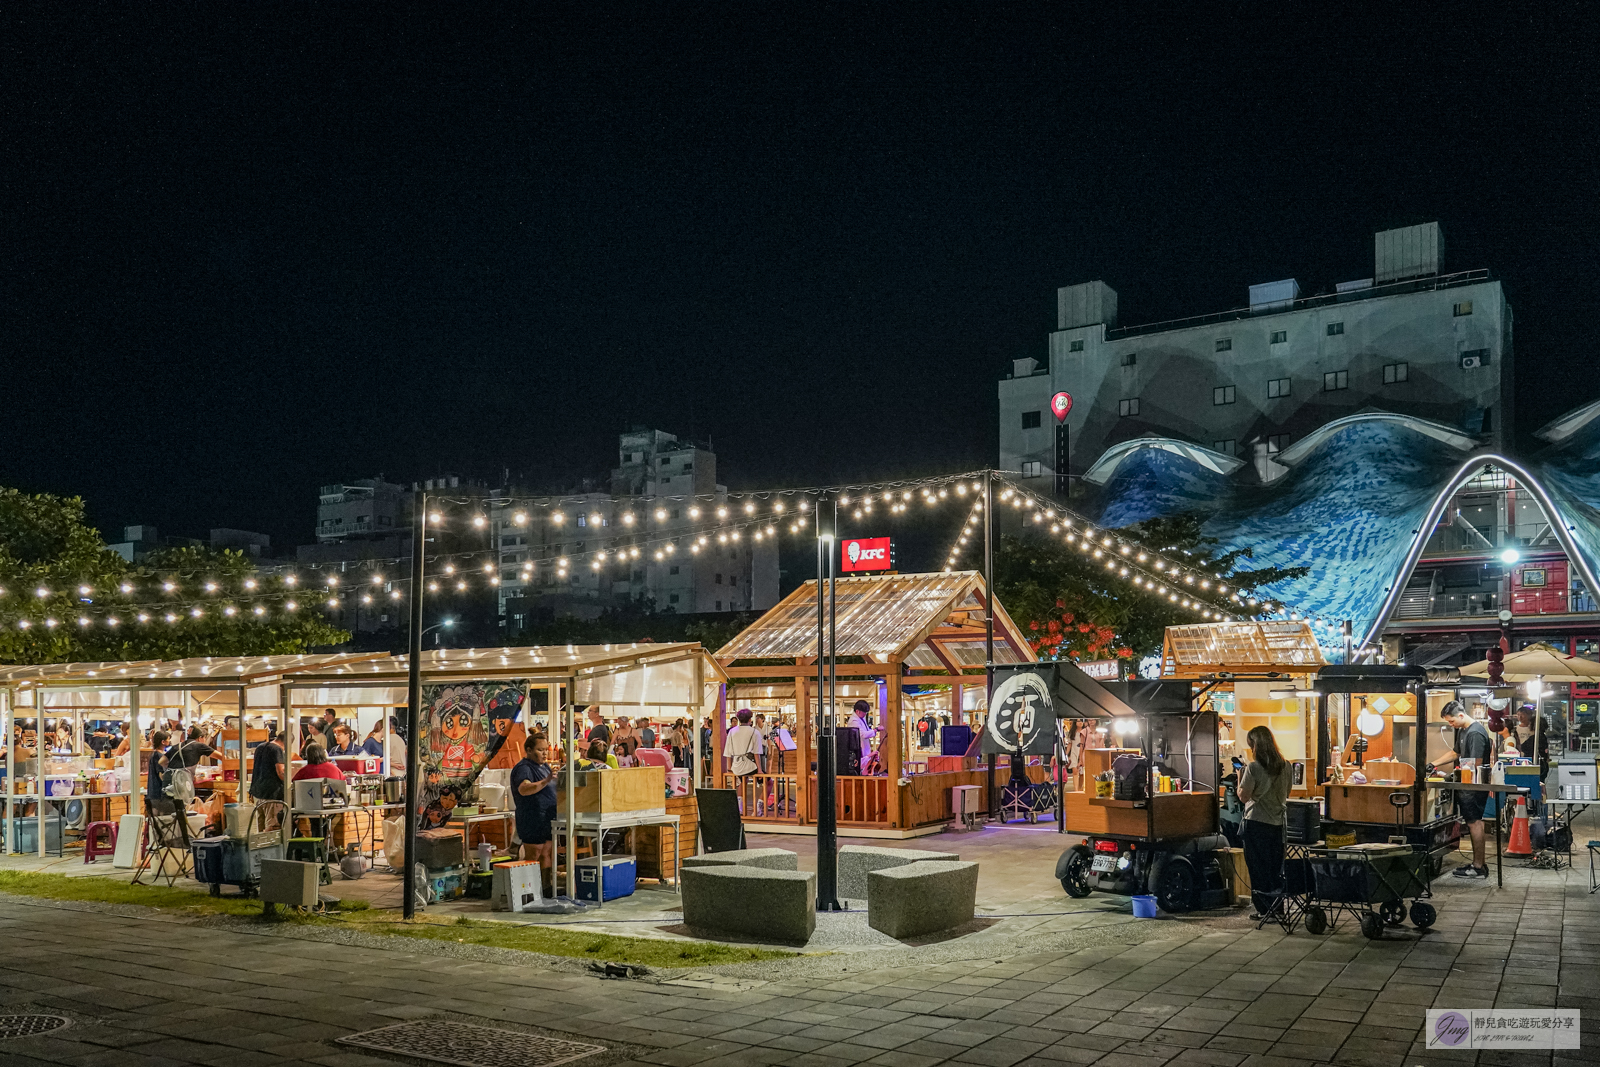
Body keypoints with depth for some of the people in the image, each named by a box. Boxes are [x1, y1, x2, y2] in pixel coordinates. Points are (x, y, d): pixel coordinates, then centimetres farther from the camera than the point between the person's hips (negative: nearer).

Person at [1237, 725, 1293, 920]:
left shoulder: (1254, 768, -16)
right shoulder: (1286, 766, 2)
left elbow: (1244, 796, -12)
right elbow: (1287, 793, 13)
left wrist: (1240, 780, 3)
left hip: (1257, 823, -5)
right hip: (1279, 823, 5)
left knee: (1258, 867, 4)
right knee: (1276, 868, 15)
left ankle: (1265, 909, 5)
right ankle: (1277, 907, 19)